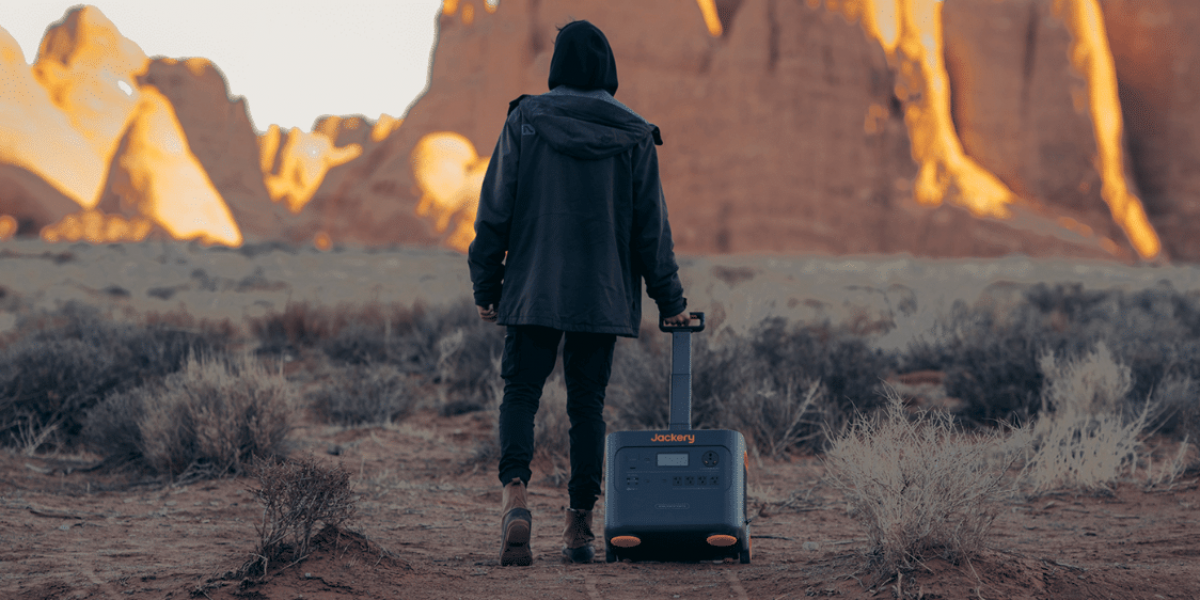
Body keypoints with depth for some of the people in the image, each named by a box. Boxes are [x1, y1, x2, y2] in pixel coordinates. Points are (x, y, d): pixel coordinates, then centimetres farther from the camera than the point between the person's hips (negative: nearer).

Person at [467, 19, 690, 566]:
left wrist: (485, 284, 6)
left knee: (520, 393, 6)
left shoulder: (525, 121, -2)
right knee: (587, 402, 10)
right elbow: (651, 227, 3)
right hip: (603, 295, 1)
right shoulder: (633, 135, 1)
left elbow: (495, 209, -2)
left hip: (534, 289, -1)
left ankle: (515, 491, -20)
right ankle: (580, 525, 9)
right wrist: (669, 300, 11)